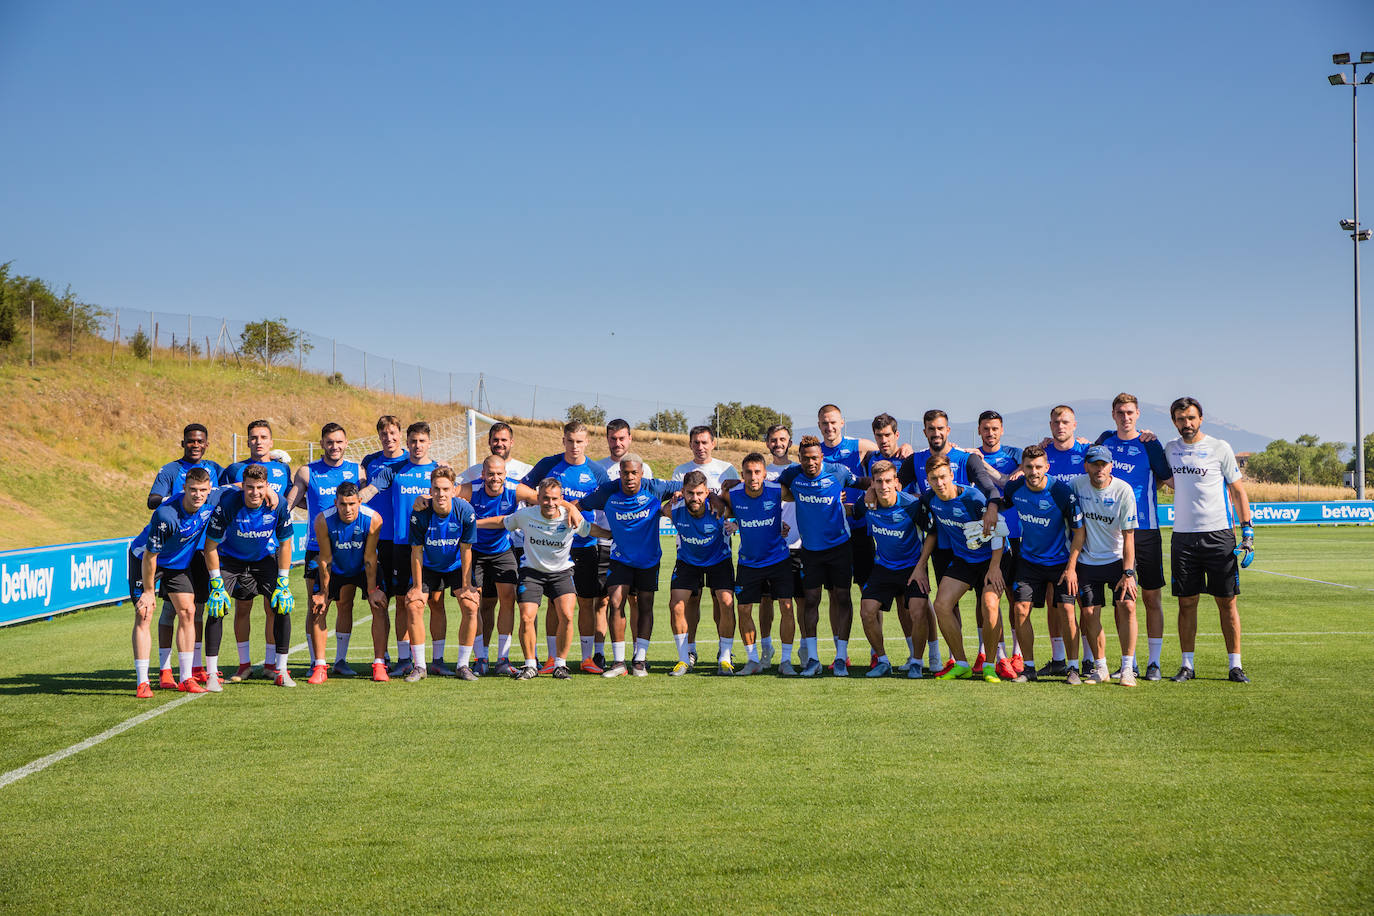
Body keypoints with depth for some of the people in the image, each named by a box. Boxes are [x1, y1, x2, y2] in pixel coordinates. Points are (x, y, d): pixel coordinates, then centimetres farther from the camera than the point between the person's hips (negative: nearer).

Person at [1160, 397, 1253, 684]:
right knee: (1186, 602, 3)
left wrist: (1247, 530, -4)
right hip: (1183, 536, 3)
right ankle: (1187, 665, 10)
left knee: (1227, 601, -1)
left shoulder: (1219, 448, 0)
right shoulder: (1170, 449, 10)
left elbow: (1237, 490, 3)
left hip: (1218, 534, -3)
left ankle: (1235, 665, 3)